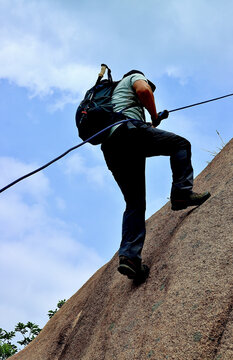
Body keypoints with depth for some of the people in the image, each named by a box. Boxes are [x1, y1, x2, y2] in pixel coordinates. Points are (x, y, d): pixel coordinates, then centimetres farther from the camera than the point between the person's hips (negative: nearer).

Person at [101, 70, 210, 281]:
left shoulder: (111, 92, 44)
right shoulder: (134, 77, 23)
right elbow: (143, 90, -2)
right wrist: (155, 116, 11)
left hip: (110, 149, 7)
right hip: (129, 130, -7)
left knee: (134, 204, 4)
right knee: (180, 144, 7)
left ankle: (129, 255, -11)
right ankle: (181, 193, -12)